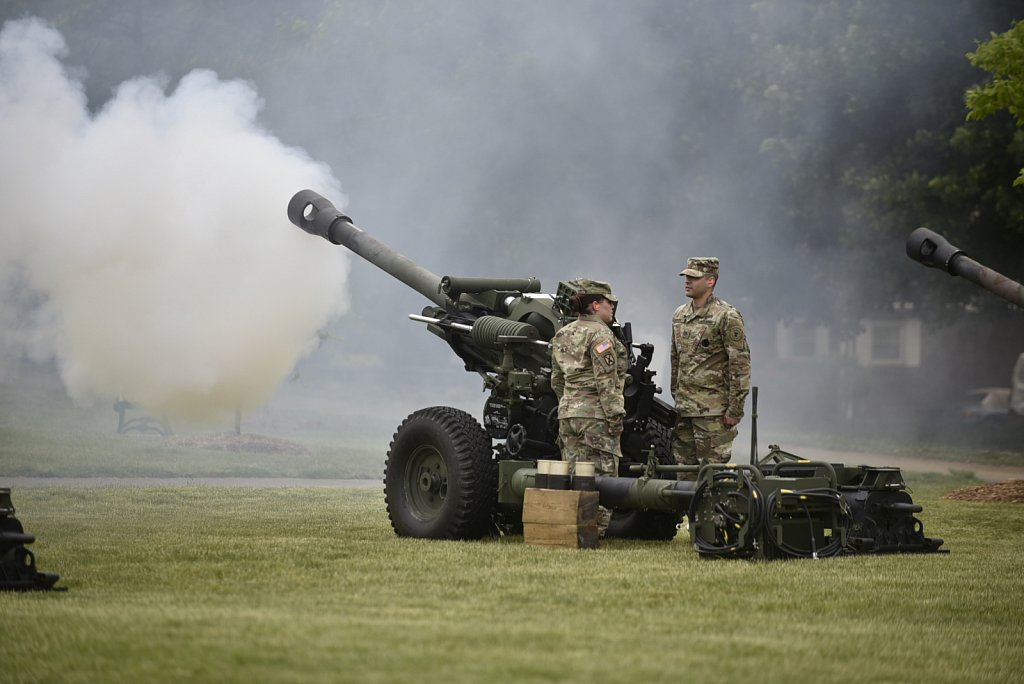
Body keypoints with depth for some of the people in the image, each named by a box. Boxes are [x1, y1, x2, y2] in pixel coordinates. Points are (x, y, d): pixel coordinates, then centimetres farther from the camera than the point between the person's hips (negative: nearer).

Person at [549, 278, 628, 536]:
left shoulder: (562, 335, 15)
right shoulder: (599, 334, -11)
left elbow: (556, 381, 20)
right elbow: (606, 382, -16)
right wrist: (616, 416, -14)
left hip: (567, 412, 8)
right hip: (596, 414, -8)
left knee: (572, 476, 10)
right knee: (601, 476, -4)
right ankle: (595, 530, -7)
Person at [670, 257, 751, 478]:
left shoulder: (727, 317, -9)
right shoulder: (679, 315, 14)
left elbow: (740, 366, -11)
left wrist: (735, 410, -14)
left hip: (713, 411, -7)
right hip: (684, 409, 7)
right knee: (685, 474, 8)